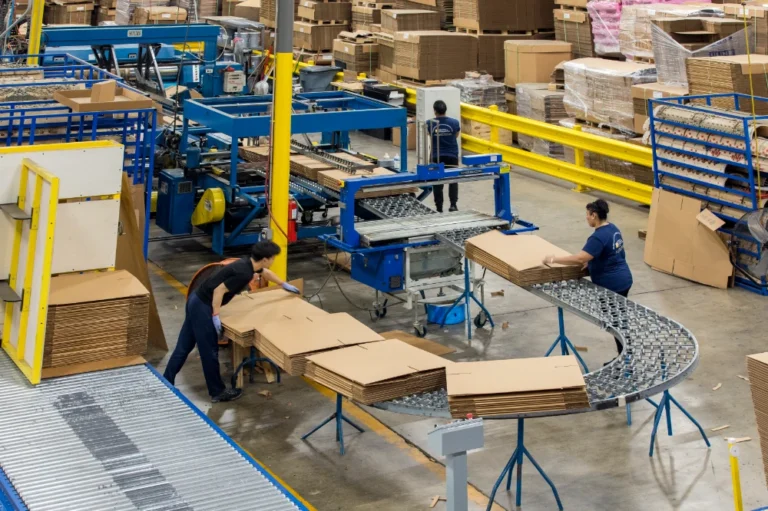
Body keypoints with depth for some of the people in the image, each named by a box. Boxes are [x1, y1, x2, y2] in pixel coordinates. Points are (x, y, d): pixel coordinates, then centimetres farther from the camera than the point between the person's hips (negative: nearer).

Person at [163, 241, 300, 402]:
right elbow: (219, 290, -23)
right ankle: (217, 392, 15)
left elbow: (266, 273, 30)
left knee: (184, 347, 17)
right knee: (209, 351, 4)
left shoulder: (249, 263, 8)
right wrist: (216, 316, -19)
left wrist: (284, 285, 44)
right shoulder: (244, 273, -22)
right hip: (203, 306, -10)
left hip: (197, 301, 10)